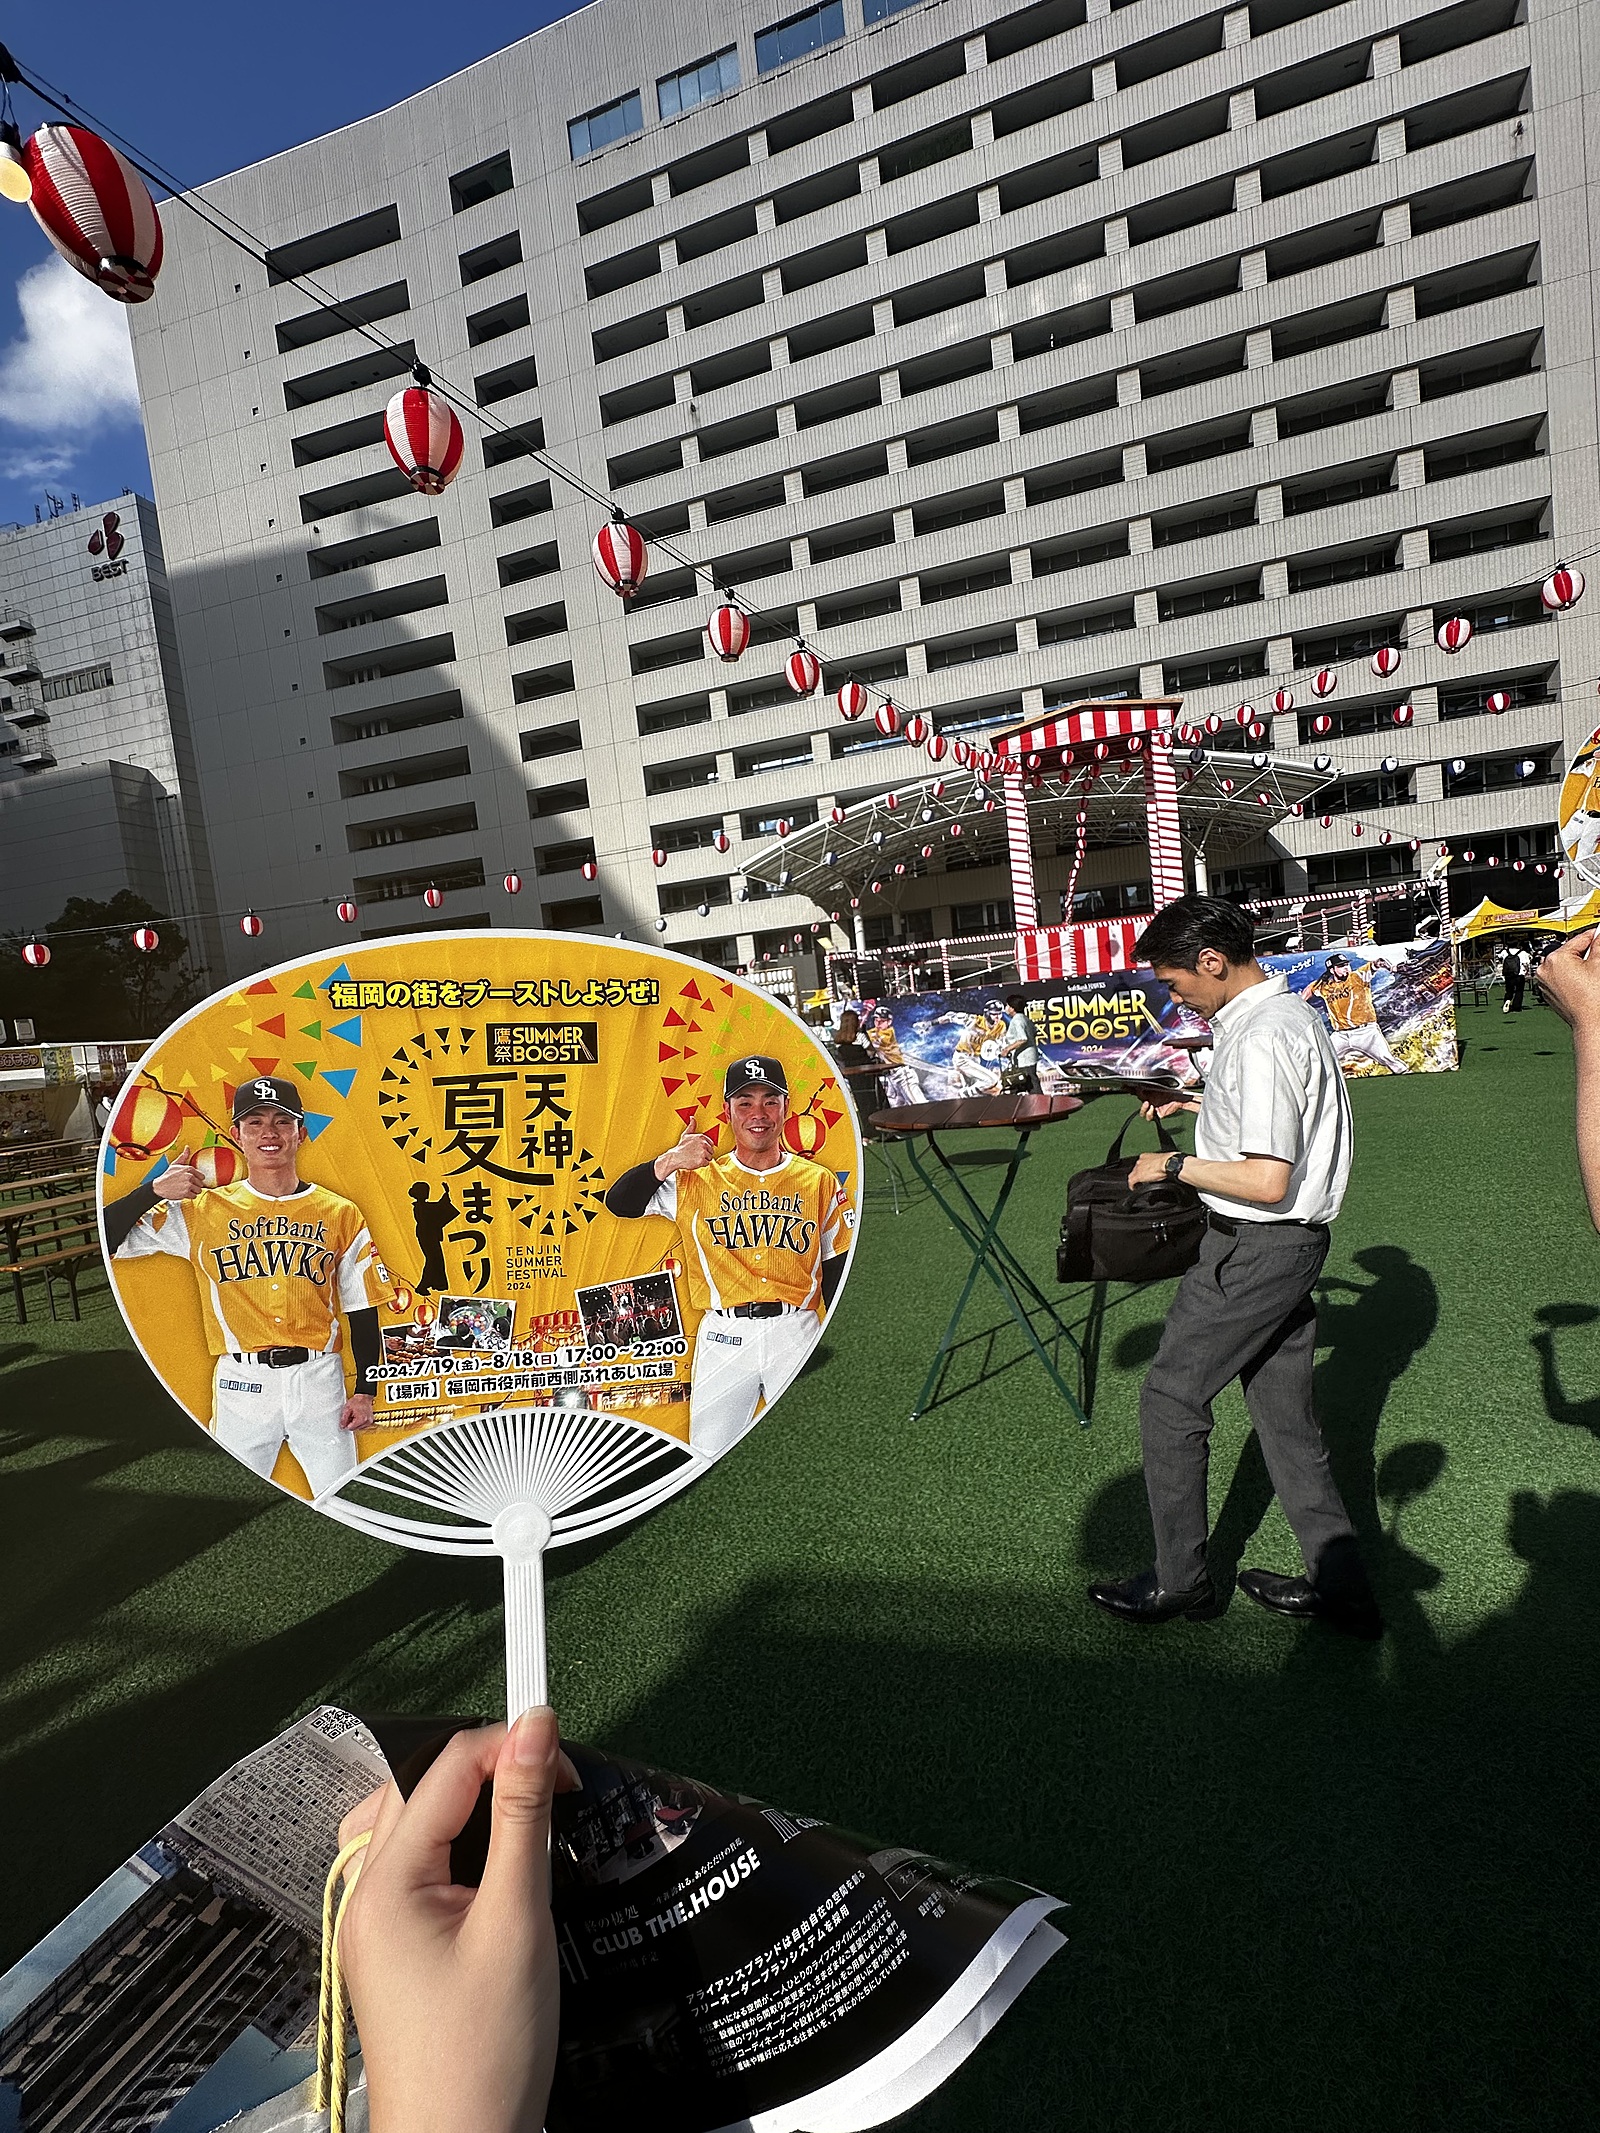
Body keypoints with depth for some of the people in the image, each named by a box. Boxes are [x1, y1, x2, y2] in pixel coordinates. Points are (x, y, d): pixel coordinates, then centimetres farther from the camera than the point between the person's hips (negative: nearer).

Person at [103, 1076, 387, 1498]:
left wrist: (364, 1392, 2)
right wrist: (154, 1189, -13)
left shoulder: (340, 1214, 4)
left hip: (319, 1381, 0)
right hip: (242, 1383, 0)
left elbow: (362, 1310, 5)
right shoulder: (199, 1212, 4)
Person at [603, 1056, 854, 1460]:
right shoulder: (696, 1180, 6)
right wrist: (669, 1162, -15)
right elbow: (618, 1202, -1)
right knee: (709, 1465, 4)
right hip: (723, 1338, 0)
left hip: (798, 1336, 1)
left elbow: (837, 1274, 8)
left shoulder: (820, 1182, 7)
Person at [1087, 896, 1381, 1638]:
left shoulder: (1260, 1039, -24)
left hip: (1252, 1249, -10)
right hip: (1290, 1242, 10)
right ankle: (1341, 1587, 27)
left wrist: (1174, 1166, -15)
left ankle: (1179, 1581, 19)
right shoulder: (1293, 1013, 9)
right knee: (1284, 1413, 17)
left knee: (1169, 1400, 4)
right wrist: (1199, 1107, 18)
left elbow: (1267, 1180, -27)